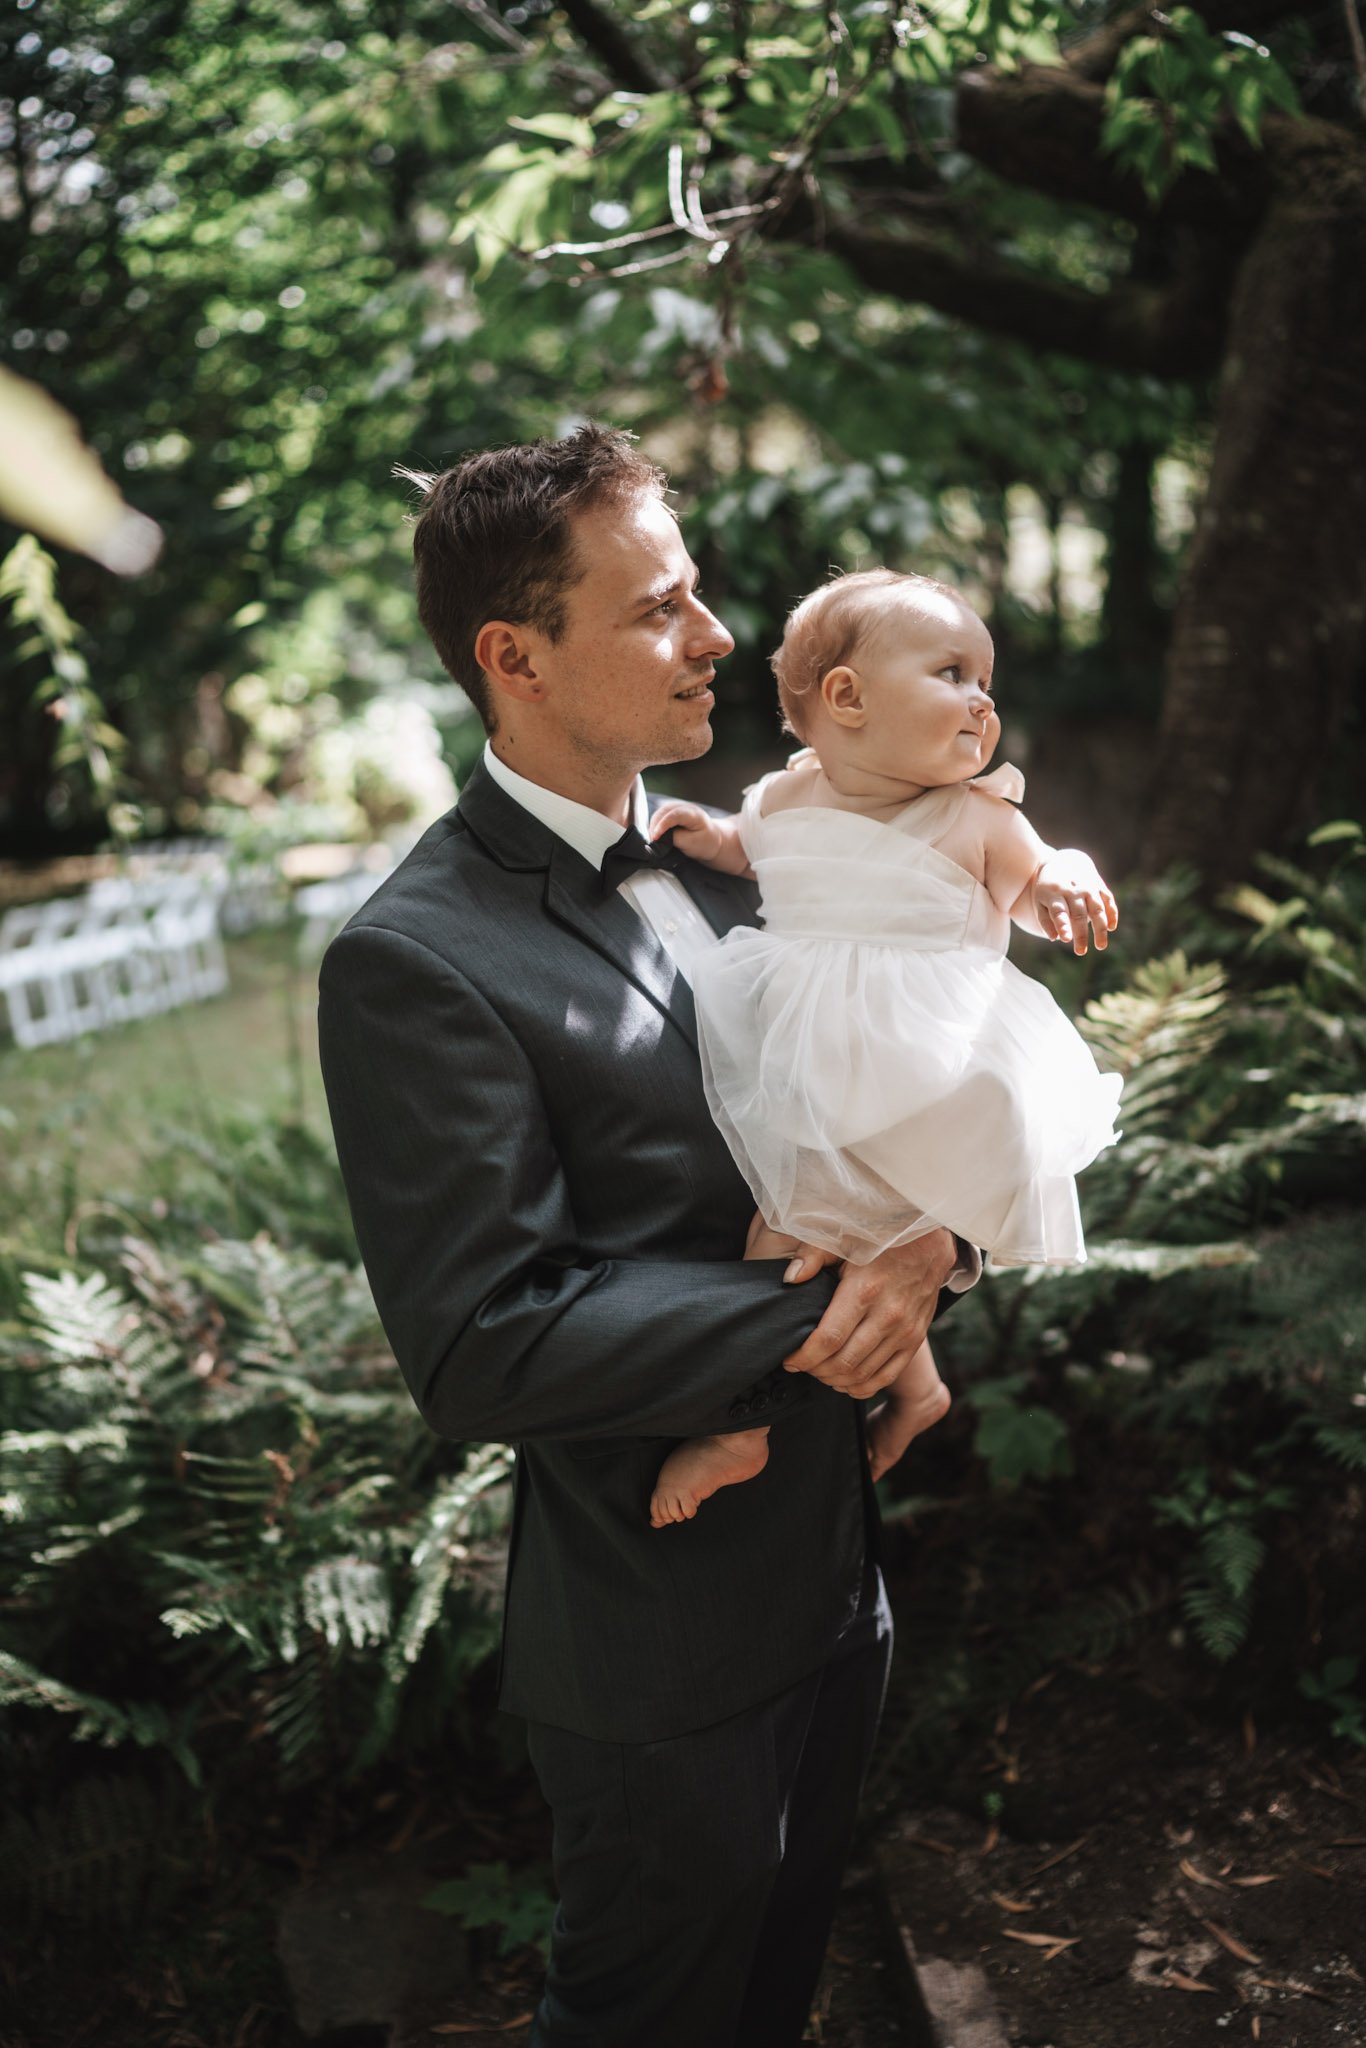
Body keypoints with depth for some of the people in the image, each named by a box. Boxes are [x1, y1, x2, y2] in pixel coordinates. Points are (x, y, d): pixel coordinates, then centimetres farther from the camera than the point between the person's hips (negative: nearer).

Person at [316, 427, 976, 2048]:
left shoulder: (718, 863, 3)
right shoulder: (415, 960, -22)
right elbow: (483, 1351, -26)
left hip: (835, 1587, 7)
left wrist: (925, 1243, -15)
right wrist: (817, 1314, -25)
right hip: (663, 1653, -7)